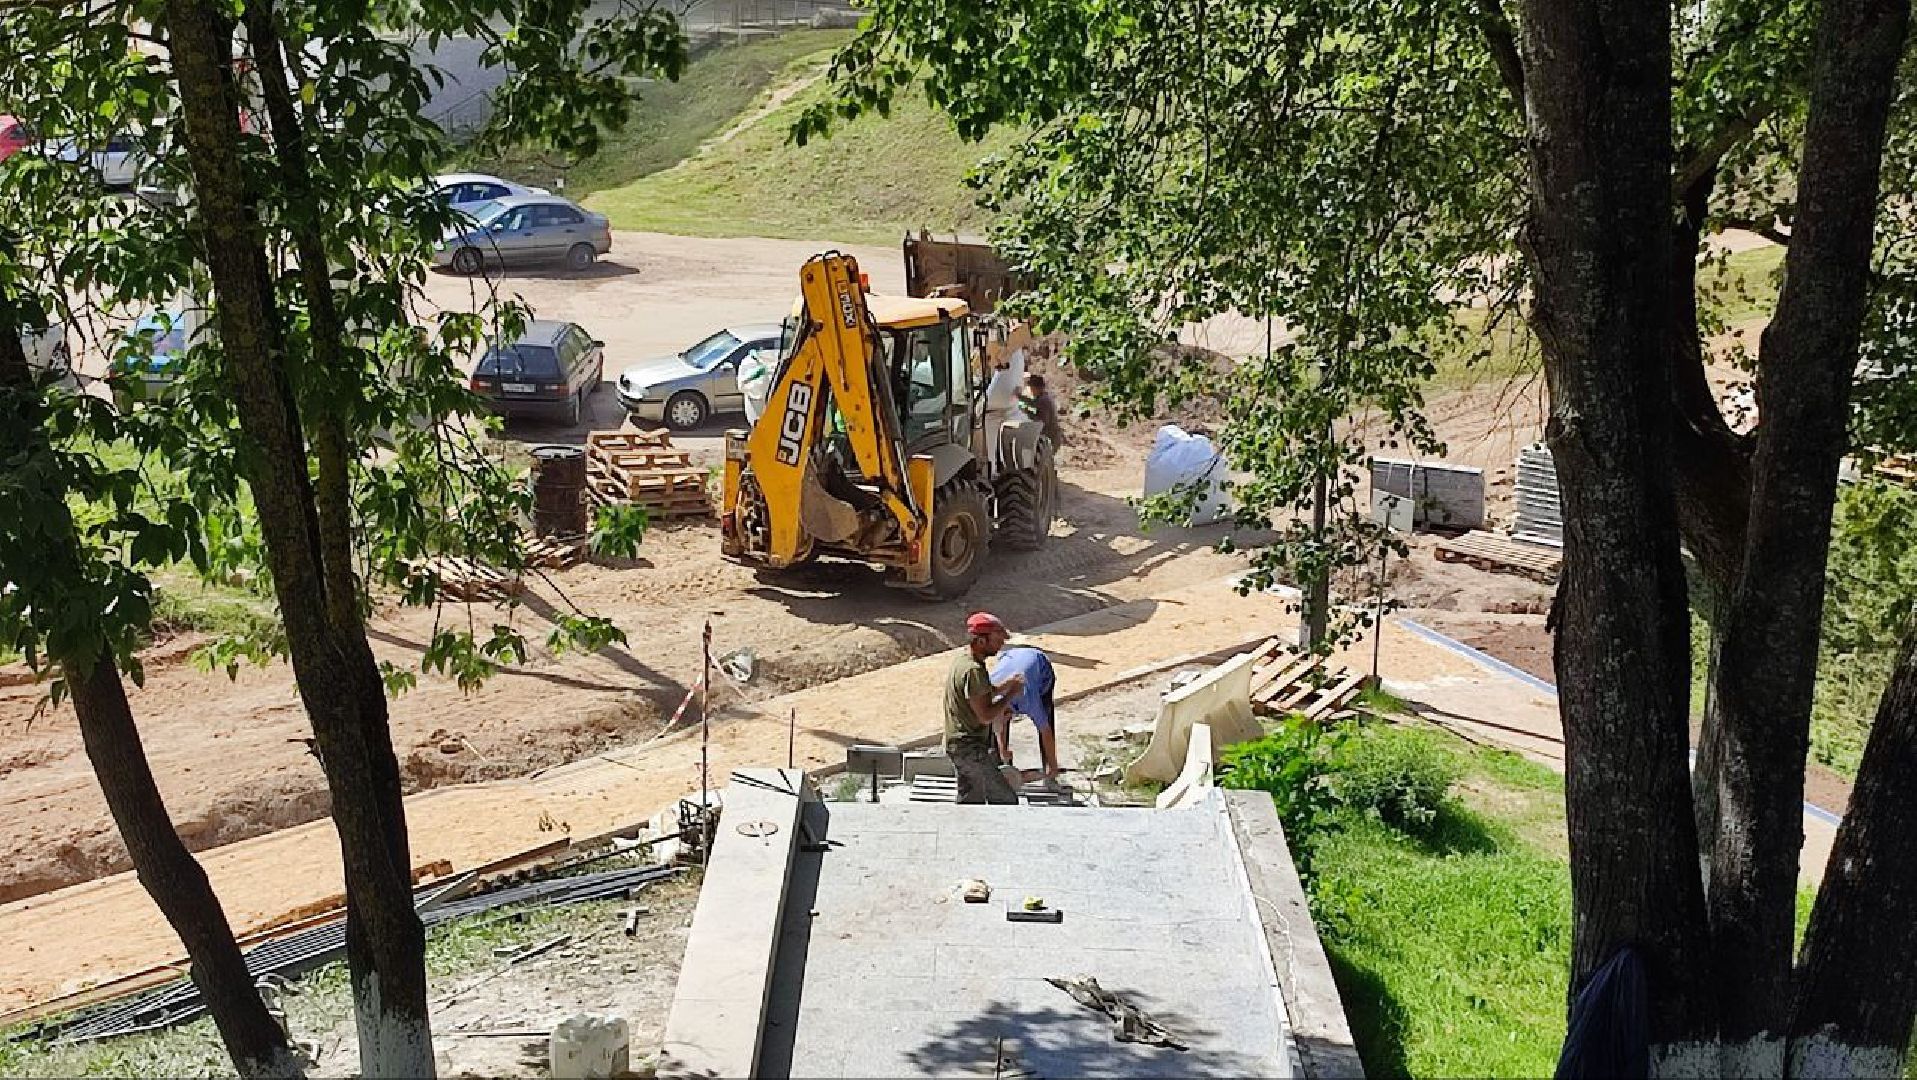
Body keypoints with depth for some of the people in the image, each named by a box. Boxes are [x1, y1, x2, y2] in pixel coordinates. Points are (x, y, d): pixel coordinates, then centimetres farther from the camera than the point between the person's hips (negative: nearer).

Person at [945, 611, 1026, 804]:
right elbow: (986, 715, -24)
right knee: (1006, 800, -5)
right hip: (970, 749, -10)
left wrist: (1006, 685, 8)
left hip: (959, 746, 10)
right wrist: (1012, 693, -13)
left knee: (971, 800, 18)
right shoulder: (973, 670, -24)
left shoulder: (963, 659, 9)